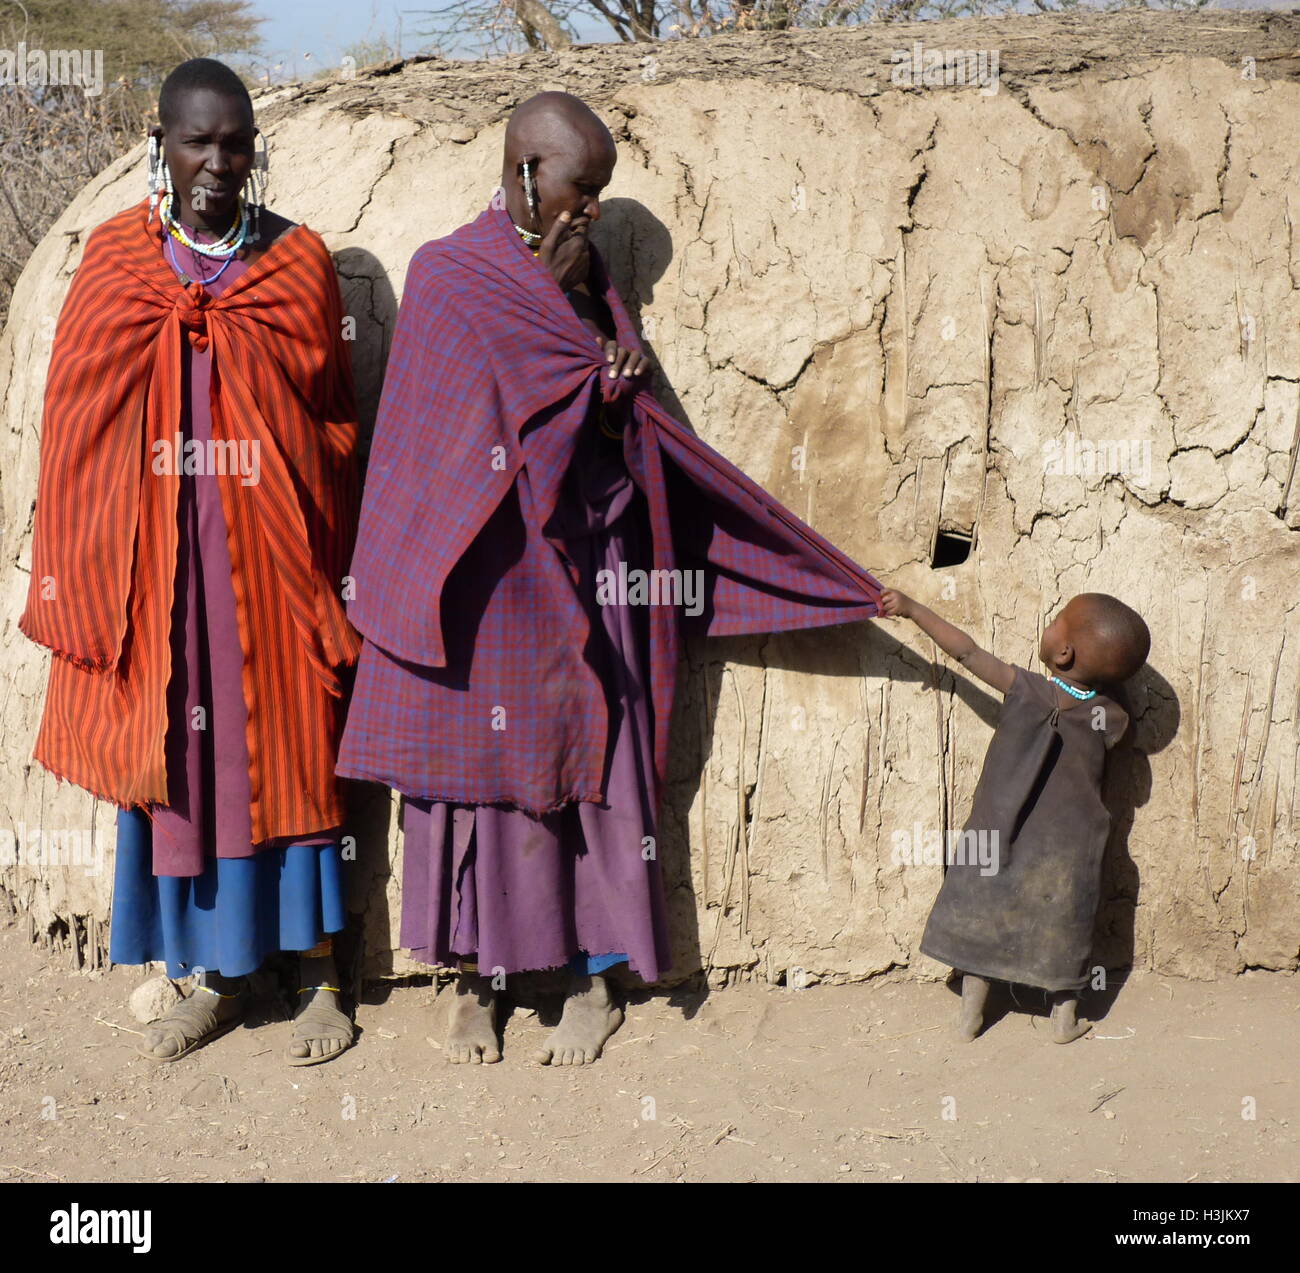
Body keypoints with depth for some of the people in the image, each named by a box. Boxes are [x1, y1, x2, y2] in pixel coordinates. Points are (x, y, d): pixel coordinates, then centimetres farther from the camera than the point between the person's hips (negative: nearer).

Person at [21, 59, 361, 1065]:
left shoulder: (298, 260, 2)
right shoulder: (115, 262, 4)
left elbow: (336, 420, 3)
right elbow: (78, 425, 5)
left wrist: (327, 559, -1)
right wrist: (80, 574, 2)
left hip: (270, 555, -1)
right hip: (154, 557, 1)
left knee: (285, 747, 4)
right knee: (177, 749, 6)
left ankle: (320, 971, 17)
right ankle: (217, 976, 21)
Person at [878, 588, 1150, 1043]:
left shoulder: (1025, 689, -18)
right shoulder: (1108, 719, -13)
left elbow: (967, 651, -12)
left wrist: (913, 609, -3)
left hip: (995, 841, -1)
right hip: (1063, 850, 1)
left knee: (980, 916, 15)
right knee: (1060, 925, 17)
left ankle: (970, 1013, 23)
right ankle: (1065, 1018, 26)